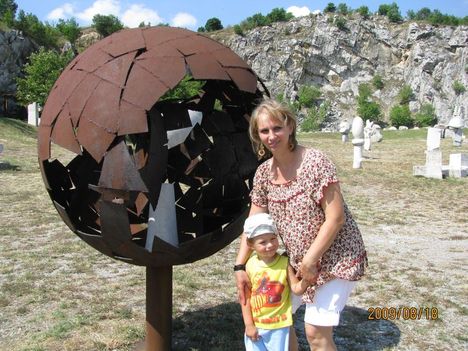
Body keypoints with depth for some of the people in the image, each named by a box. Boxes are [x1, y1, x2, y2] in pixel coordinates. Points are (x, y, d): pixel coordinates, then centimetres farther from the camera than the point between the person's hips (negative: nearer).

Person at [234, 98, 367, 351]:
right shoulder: (263, 173, -1)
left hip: (335, 258, -7)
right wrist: (240, 266, -1)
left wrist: (310, 261, -19)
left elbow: (336, 218, -22)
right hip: (298, 261, 7)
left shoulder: (314, 162, -21)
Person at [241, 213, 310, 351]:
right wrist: (249, 324, -5)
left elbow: (296, 289, -10)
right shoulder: (249, 265, -10)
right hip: (255, 325, 1)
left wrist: (306, 279, -30)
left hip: (279, 326, -1)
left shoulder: (284, 263, -10)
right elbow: (245, 297, -4)